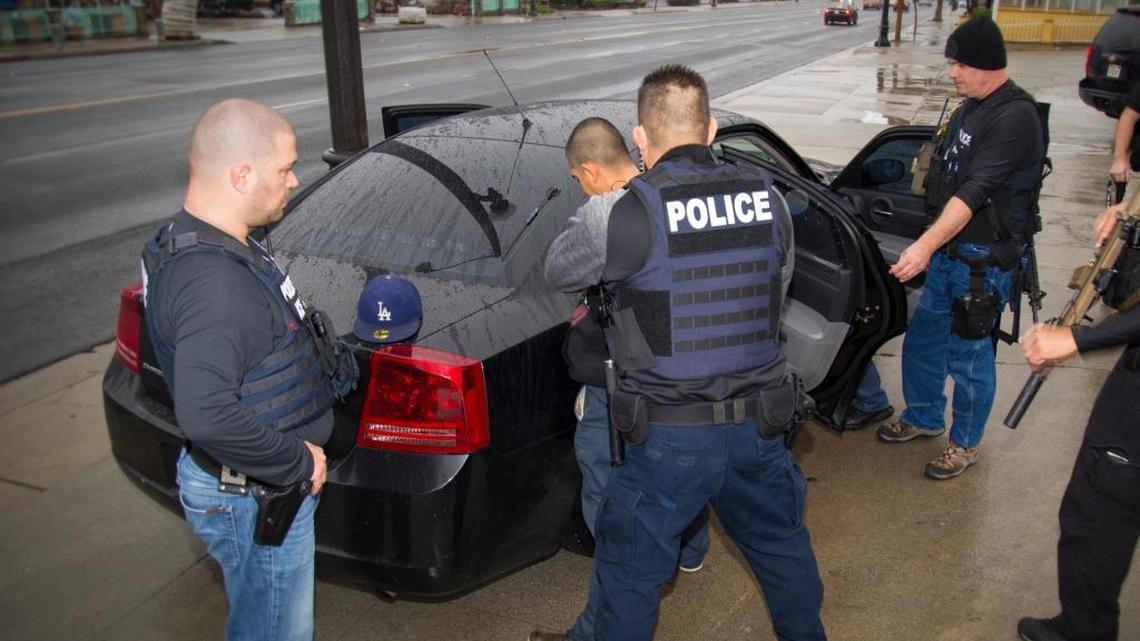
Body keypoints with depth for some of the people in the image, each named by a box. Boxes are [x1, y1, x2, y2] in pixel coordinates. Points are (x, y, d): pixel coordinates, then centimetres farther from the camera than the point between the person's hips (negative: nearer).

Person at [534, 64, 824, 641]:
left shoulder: (636, 211, -19)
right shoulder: (766, 197, -3)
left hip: (670, 436, -5)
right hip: (758, 424, 5)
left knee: (629, 569, 15)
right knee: (781, 542, 29)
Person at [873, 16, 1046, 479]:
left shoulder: (1014, 117, -20)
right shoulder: (971, 108, 10)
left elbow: (975, 192, -29)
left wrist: (926, 246, -36)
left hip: (983, 261, -9)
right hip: (948, 252, 9)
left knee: (968, 355, 5)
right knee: (921, 341, 18)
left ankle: (965, 444, 25)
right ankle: (923, 418, 40)